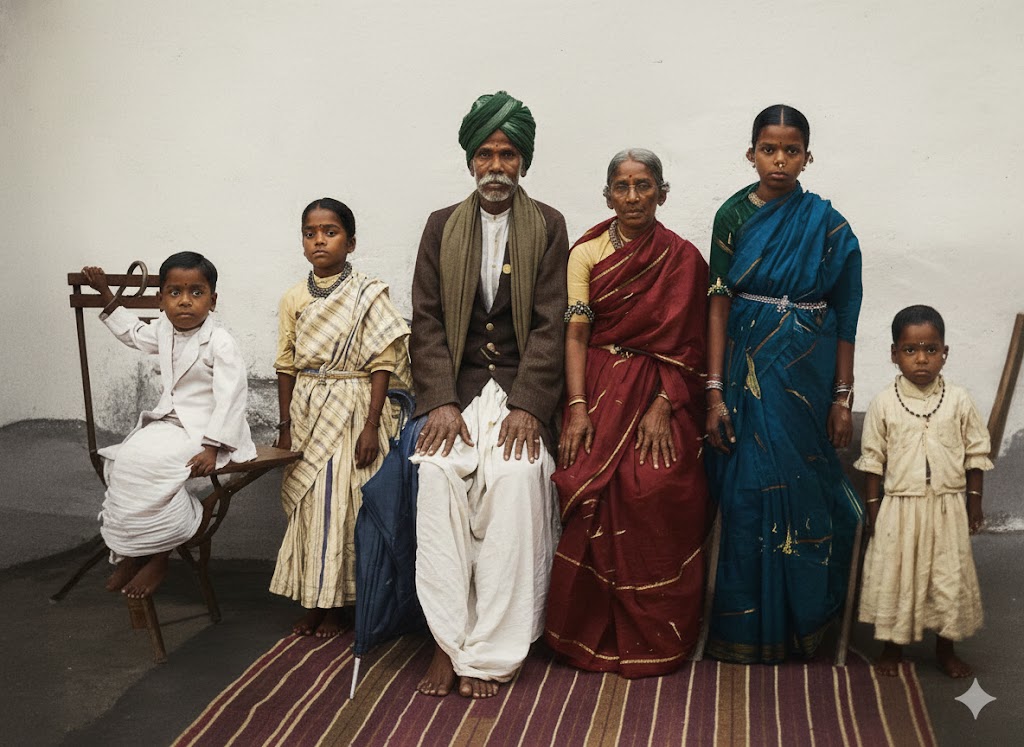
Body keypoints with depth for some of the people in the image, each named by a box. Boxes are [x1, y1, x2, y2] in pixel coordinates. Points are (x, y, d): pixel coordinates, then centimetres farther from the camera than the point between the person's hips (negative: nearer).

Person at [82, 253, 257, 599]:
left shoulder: (220, 342, -16)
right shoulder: (164, 330, 8)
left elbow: (230, 397, -20)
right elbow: (134, 332, 33)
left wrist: (212, 448, -27)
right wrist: (105, 293, 33)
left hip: (204, 430, -8)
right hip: (168, 422, 8)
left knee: (144, 463, -28)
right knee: (123, 460, -15)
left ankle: (155, 555, -9)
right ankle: (133, 551, -6)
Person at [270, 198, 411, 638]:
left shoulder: (368, 295, -5)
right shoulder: (294, 299, 7)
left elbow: (382, 364, -8)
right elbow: (286, 366, 9)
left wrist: (372, 426, -13)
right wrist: (285, 427, 6)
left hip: (352, 408, -4)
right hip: (307, 410, 4)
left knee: (342, 504, -2)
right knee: (306, 504, 7)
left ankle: (334, 605, 11)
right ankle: (311, 601, 19)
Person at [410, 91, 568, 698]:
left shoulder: (548, 226, 8)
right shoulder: (442, 226, 13)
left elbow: (550, 323, -1)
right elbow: (427, 321, 6)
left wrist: (527, 406, -14)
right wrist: (441, 402, -9)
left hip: (520, 387, -1)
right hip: (456, 388, 2)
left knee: (516, 474, -29)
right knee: (437, 471, -27)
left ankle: (487, 651, -21)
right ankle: (448, 641, -20)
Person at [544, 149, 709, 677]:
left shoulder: (683, 258, 6)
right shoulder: (586, 253, 9)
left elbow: (688, 345, 1)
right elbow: (576, 334, 2)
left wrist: (663, 407, -12)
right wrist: (577, 407, -9)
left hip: (662, 392, -1)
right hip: (599, 389, 1)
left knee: (656, 491, -17)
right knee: (589, 493, -16)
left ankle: (653, 639, 0)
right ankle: (590, 634, 0)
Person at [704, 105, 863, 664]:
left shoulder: (828, 225, 0)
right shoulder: (734, 216, 0)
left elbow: (845, 317, 0)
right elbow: (718, 304, -3)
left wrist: (842, 396, -3)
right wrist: (715, 392, -8)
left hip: (807, 377, 0)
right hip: (748, 371, 0)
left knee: (801, 487, 6)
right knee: (746, 492, 3)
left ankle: (802, 619, 24)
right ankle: (747, 627, 17)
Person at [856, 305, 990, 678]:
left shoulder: (959, 401, -4)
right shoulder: (884, 403, -6)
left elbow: (977, 454, 5)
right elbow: (873, 460, 0)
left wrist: (974, 501, 5)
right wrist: (873, 507, 0)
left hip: (948, 507, 1)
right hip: (900, 507, -1)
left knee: (950, 577, 9)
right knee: (894, 575, 8)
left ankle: (946, 649, 29)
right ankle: (892, 647, 26)